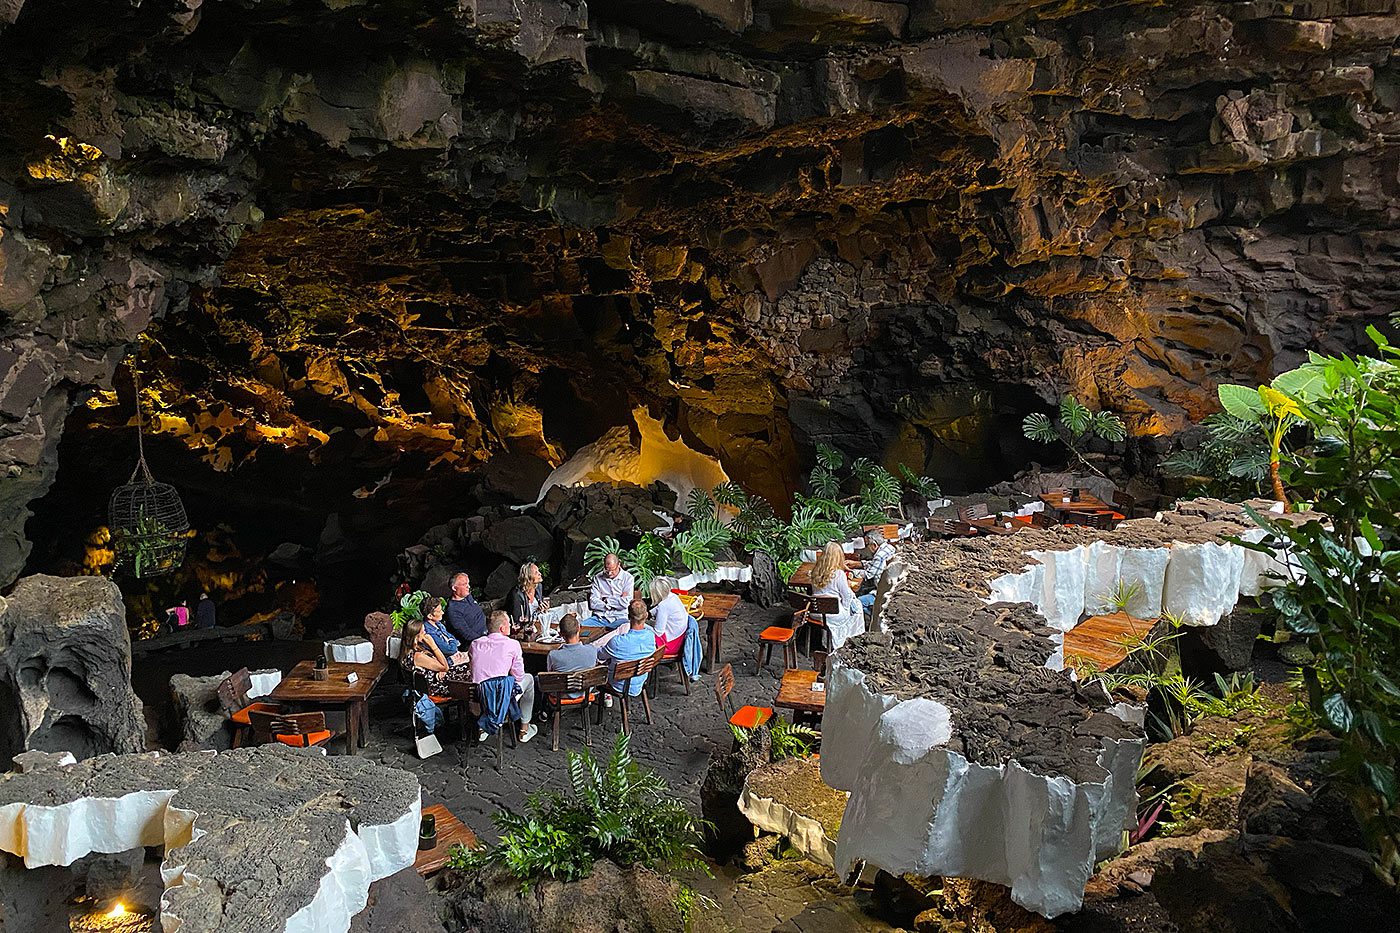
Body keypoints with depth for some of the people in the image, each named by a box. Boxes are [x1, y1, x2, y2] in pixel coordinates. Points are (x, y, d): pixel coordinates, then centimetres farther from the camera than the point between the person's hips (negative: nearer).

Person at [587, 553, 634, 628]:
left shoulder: (628, 578, 1)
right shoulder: (598, 578, 8)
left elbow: (625, 603, -9)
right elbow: (593, 603, -2)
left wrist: (606, 600, -1)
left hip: (619, 618, -2)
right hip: (599, 617, 3)